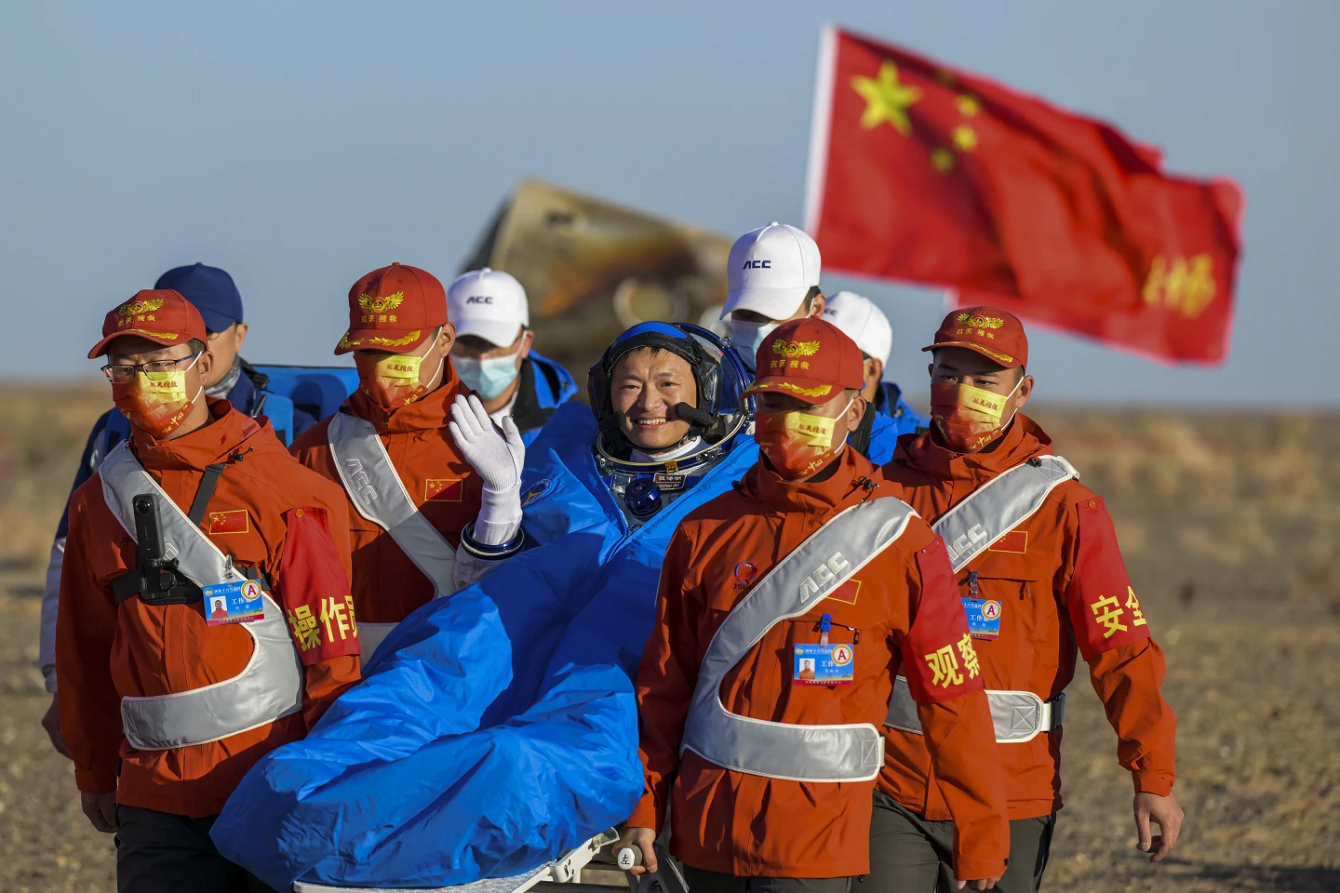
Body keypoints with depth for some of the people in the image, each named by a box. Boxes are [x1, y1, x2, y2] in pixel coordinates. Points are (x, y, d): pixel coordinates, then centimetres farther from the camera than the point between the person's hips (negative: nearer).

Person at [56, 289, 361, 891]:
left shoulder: (281, 490, -3)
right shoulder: (99, 502, 10)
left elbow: (331, 644, -4)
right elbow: (86, 654, 18)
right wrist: (95, 773, 20)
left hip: (274, 780, -3)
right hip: (157, 798, 3)